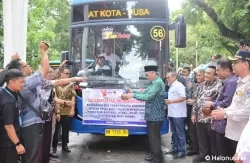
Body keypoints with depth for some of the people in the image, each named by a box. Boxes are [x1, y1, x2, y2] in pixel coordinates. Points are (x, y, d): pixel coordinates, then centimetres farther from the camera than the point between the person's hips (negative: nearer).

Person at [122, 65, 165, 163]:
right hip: (151, 115, 10)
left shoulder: (158, 83, -18)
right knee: (152, 137, 17)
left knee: (155, 138, -1)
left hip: (155, 116, -10)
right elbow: (144, 93, 14)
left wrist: (133, 95, -18)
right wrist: (132, 92, 3)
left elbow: (147, 96, -24)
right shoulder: (153, 83, 15)